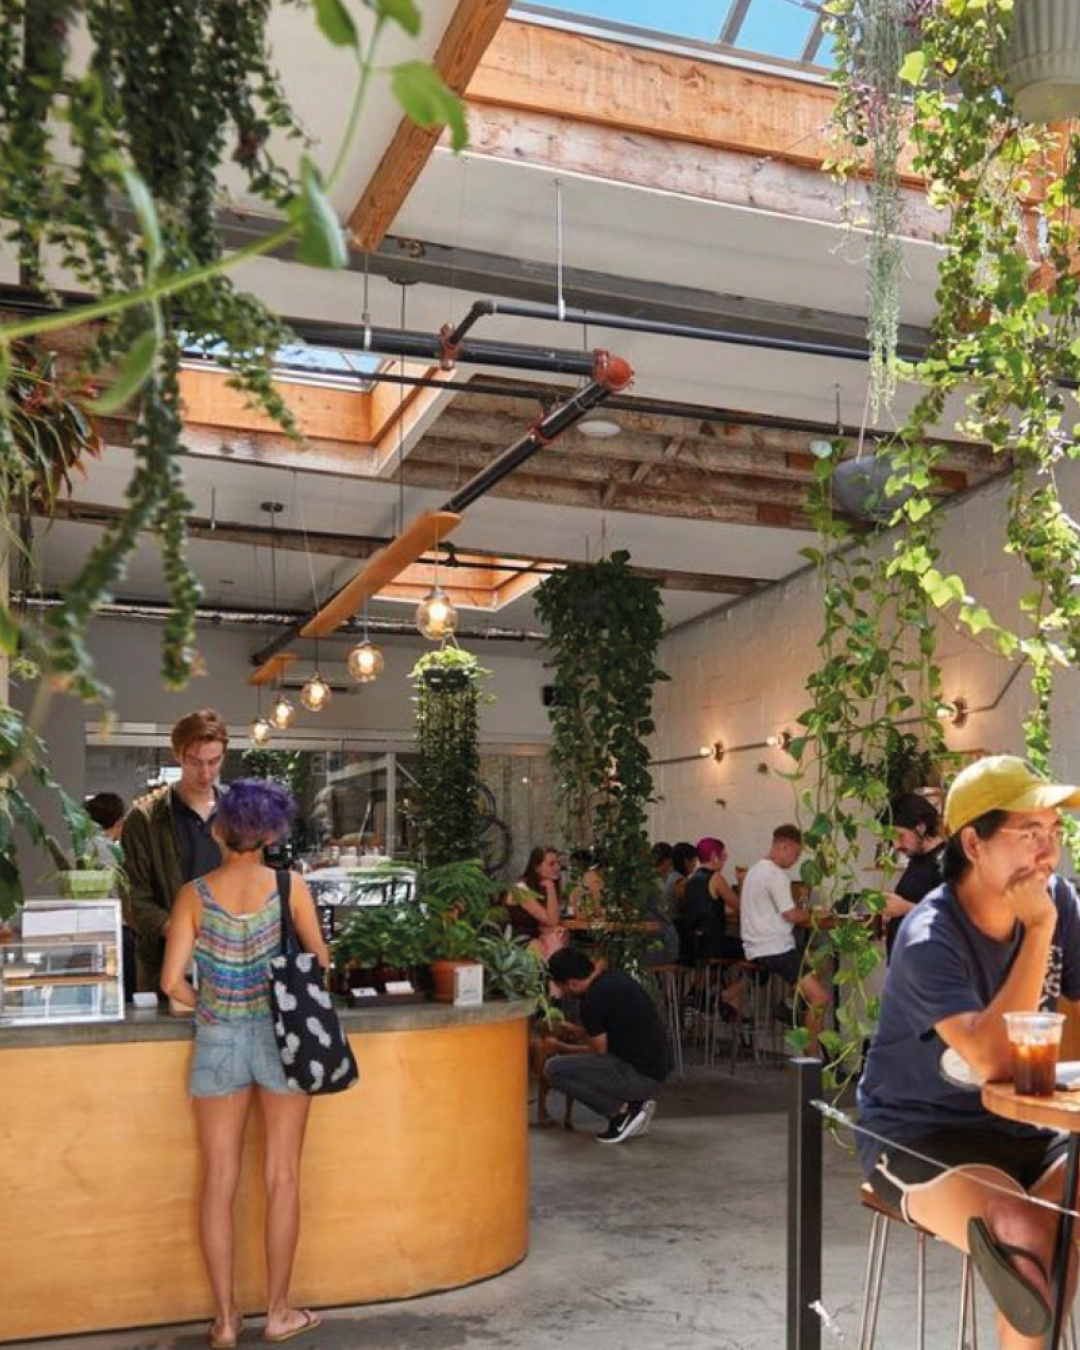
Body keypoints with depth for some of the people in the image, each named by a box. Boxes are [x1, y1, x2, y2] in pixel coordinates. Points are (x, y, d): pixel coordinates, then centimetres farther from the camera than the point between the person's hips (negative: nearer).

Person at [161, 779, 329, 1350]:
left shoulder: (194, 894, -7)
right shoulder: (290, 886, -8)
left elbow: (172, 981, -10)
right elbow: (320, 959, 0)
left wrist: (206, 1004, 10)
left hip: (218, 1041, 1)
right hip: (281, 1037, 0)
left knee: (219, 1183, 10)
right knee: (282, 1178, 10)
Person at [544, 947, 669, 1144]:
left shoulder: (594, 999, -18)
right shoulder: (615, 978, 9)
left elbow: (599, 1051, -6)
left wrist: (563, 1048, 9)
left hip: (640, 1076, -10)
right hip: (655, 1070, 10)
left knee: (554, 1069, -15)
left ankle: (622, 1111, -7)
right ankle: (636, 1103, 12)